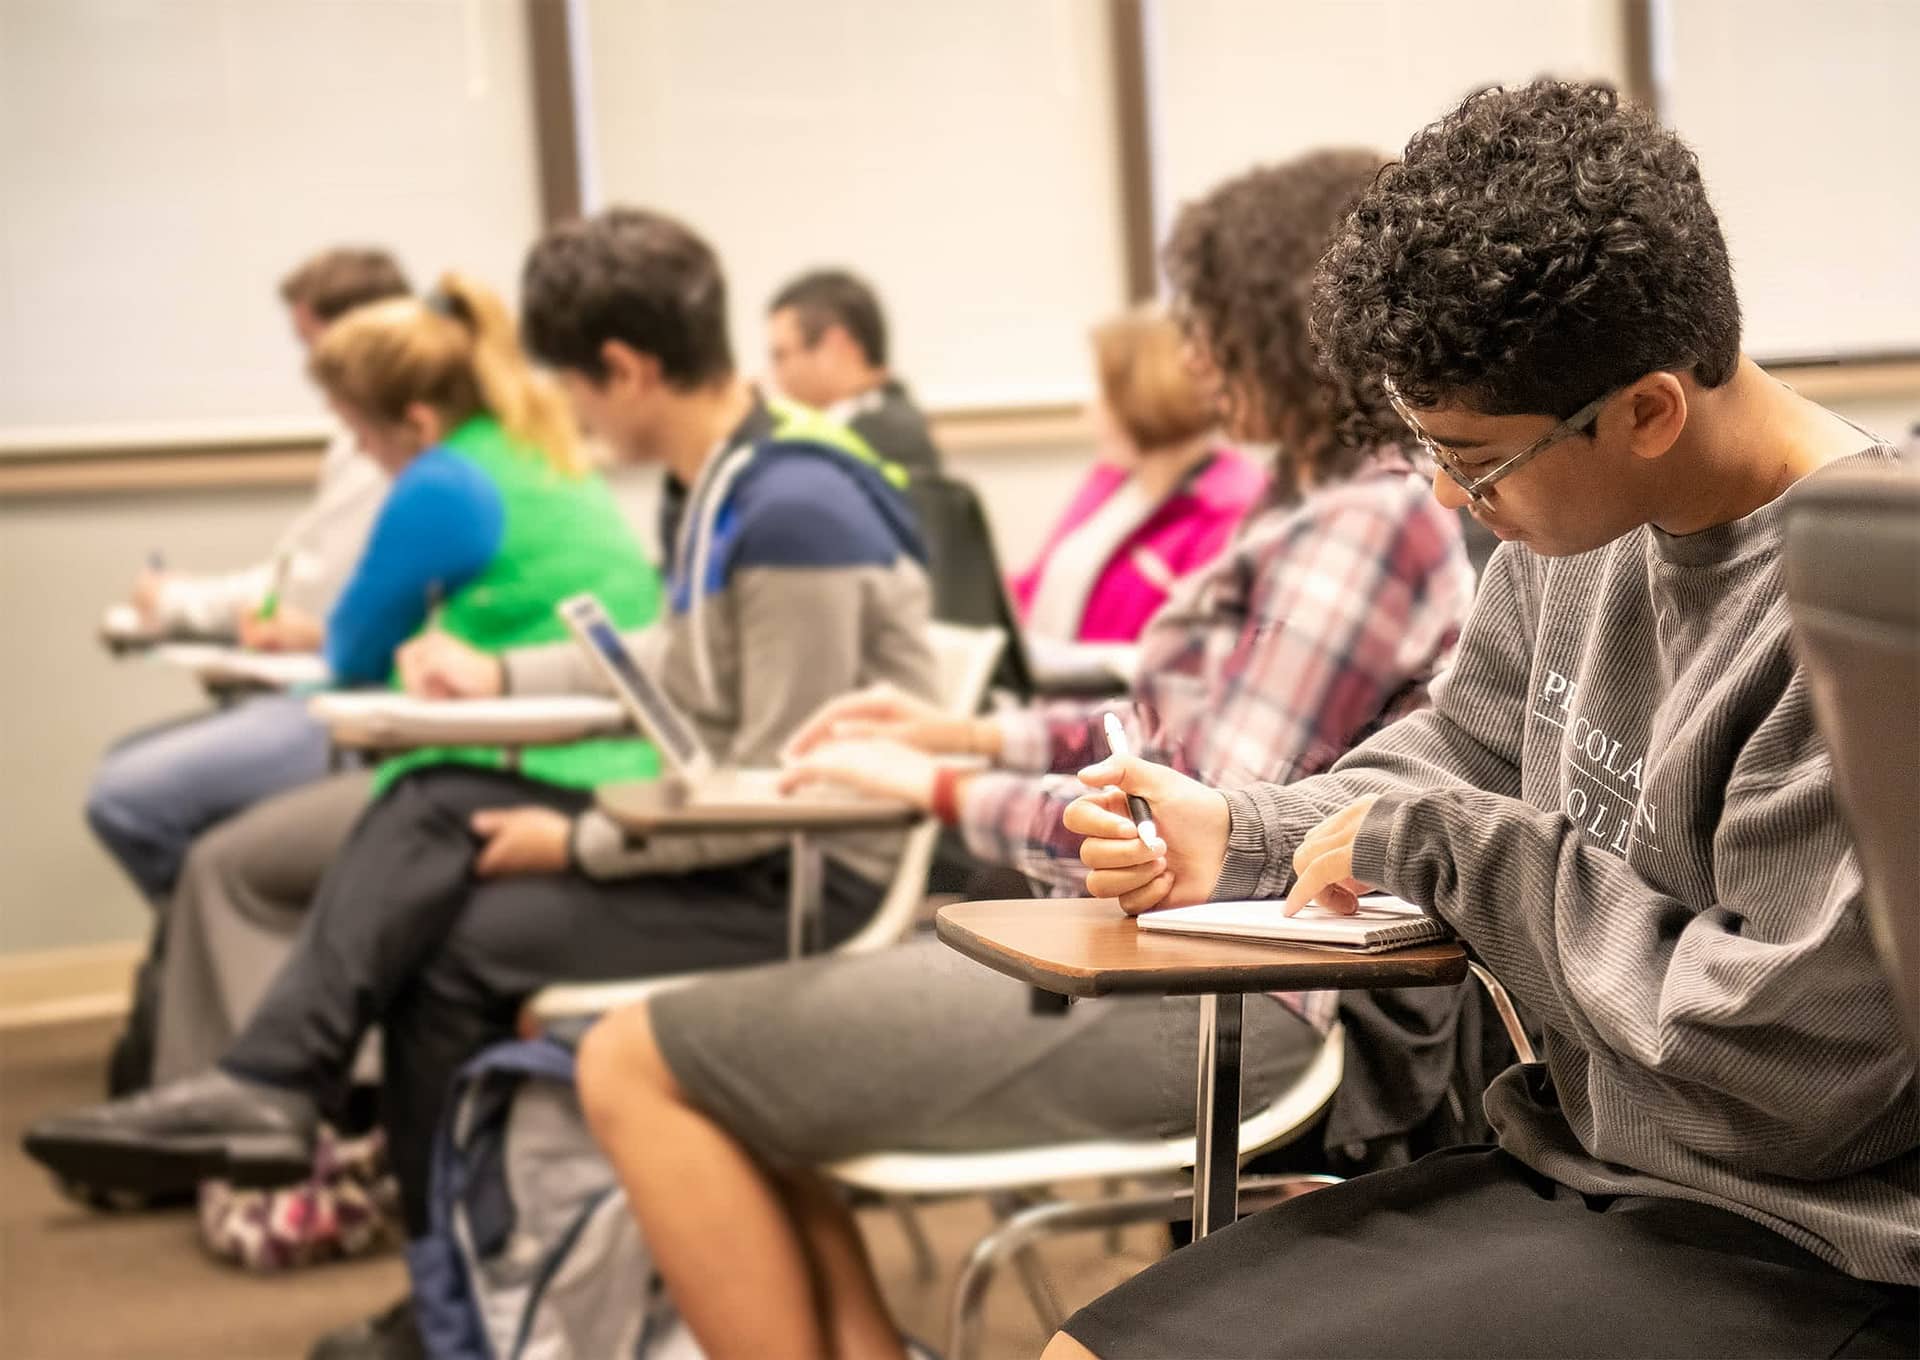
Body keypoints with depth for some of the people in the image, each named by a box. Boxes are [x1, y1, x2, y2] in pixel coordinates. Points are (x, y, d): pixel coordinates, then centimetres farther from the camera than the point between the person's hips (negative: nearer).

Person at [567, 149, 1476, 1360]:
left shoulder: (1368, 523, -19)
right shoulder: (1355, 500, 11)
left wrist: (945, 789, -9)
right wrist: (974, 732, 13)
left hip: (1214, 1002, -11)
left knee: (636, 1068, -9)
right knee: (717, 1047, 16)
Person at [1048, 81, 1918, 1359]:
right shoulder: (1579, 529, 2)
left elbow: (1787, 1069, -23)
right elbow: (1460, 758, 19)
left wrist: (1451, 852, -16)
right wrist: (1239, 837, 0)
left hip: (1799, 1249, -8)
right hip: (1572, 1164, 8)